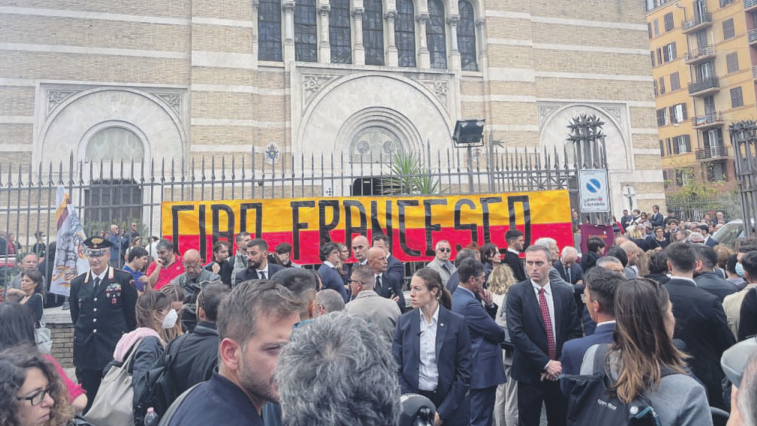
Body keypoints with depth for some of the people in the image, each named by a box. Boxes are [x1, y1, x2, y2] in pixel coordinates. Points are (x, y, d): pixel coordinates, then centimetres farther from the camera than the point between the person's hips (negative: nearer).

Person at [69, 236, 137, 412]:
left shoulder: (124, 279, -4)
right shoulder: (77, 283, 8)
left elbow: (132, 314, -1)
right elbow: (75, 316, 16)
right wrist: (82, 334, 12)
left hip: (115, 349, -3)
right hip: (85, 350, 4)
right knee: (88, 399, 11)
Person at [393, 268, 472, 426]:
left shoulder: (457, 322, -7)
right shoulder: (404, 321, -2)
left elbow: (464, 372, -6)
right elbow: (396, 367, -1)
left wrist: (443, 411, -10)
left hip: (449, 407, -1)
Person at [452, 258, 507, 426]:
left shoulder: (458, 296, 7)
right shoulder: (469, 303, -25)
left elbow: (486, 322, 13)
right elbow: (497, 333, -19)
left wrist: (490, 305, -3)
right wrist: (503, 332, 3)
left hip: (472, 367, 10)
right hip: (482, 368, -10)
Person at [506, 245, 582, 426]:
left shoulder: (566, 293, 3)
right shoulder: (516, 292, -8)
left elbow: (575, 331, 4)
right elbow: (516, 333, -15)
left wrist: (561, 363, -7)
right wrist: (546, 363, -16)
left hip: (560, 372, 3)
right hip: (530, 372, -3)